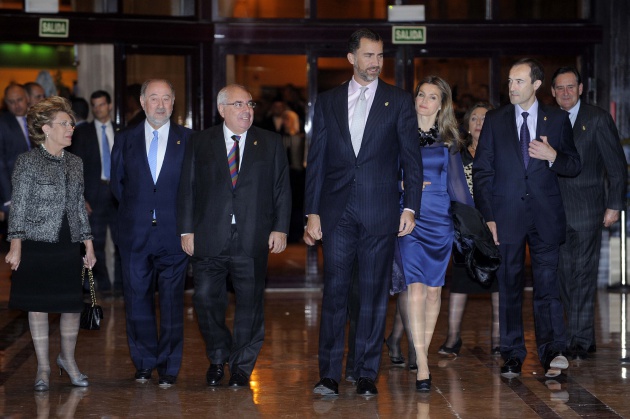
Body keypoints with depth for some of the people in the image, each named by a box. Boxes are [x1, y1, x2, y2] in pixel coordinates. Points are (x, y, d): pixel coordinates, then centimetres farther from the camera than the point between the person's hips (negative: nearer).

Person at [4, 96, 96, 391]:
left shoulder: (75, 163, 10)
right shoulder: (27, 162, -5)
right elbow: (18, 206, -6)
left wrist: (88, 246, 11)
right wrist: (16, 246, -13)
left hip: (68, 245, 4)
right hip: (36, 245, -4)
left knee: (72, 305, 4)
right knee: (38, 305, 3)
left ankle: (68, 358, 24)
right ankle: (43, 367, 14)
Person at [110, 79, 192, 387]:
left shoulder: (188, 139, 2)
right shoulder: (125, 140, 7)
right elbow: (117, 182, 14)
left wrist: (181, 217, -1)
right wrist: (134, 209, 6)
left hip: (173, 233, -2)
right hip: (134, 234, 2)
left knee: (172, 301, 1)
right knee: (137, 299, 5)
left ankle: (169, 367, 11)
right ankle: (144, 363, 19)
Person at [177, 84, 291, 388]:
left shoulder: (270, 143, 10)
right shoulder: (200, 143, 9)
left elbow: (282, 189, 7)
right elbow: (187, 189, 7)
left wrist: (280, 228, -2)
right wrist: (186, 229, 0)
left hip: (252, 239, 0)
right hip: (209, 238, 0)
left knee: (250, 302, 2)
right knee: (206, 299, -1)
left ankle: (242, 365, 15)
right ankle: (218, 358, 20)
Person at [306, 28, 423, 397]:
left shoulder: (399, 101, 5)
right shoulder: (328, 102, 10)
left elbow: (412, 157, 3)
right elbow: (317, 160, 9)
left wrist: (411, 208, -4)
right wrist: (313, 211, 3)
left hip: (380, 212, -1)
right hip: (337, 211, 1)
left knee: (374, 294, 3)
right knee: (335, 291, 0)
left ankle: (367, 374, 9)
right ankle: (330, 375, 4)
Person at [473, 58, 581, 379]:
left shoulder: (557, 120, 7)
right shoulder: (495, 120, 7)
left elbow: (574, 167, 10)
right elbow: (482, 170, 6)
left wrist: (553, 156, -12)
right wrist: (487, 216, -2)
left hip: (546, 216, -1)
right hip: (507, 216, 1)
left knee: (547, 283, -4)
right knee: (509, 286, 4)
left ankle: (552, 353, -1)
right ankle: (513, 356, 10)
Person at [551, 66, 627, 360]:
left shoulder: (598, 119, -1)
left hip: (586, 211, -4)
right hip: (557, 211, 4)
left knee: (583, 274, -3)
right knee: (565, 275, 5)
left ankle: (580, 340, 1)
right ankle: (582, 337, 15)